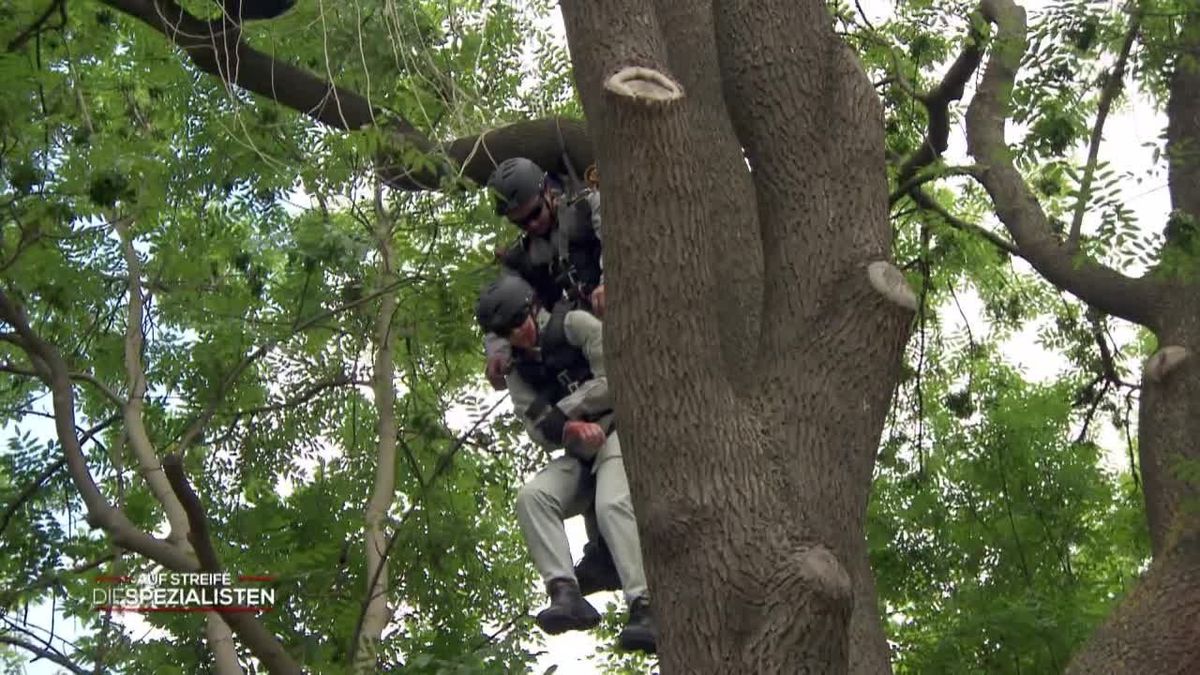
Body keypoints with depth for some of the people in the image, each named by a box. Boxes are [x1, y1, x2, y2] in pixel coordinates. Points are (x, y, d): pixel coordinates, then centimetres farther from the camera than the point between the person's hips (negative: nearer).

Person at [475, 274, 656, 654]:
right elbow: (538, 430, 4)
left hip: (617, 429, -6)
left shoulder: (574, 324, 0)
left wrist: (564, 411, -6)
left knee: (613, 505, -33)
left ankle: (644, 609, -44)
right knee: (532, 496, -21)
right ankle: (566, 593, -35)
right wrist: (574, 432, -17)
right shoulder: (519, 371, 17)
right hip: (578, 453, 6)